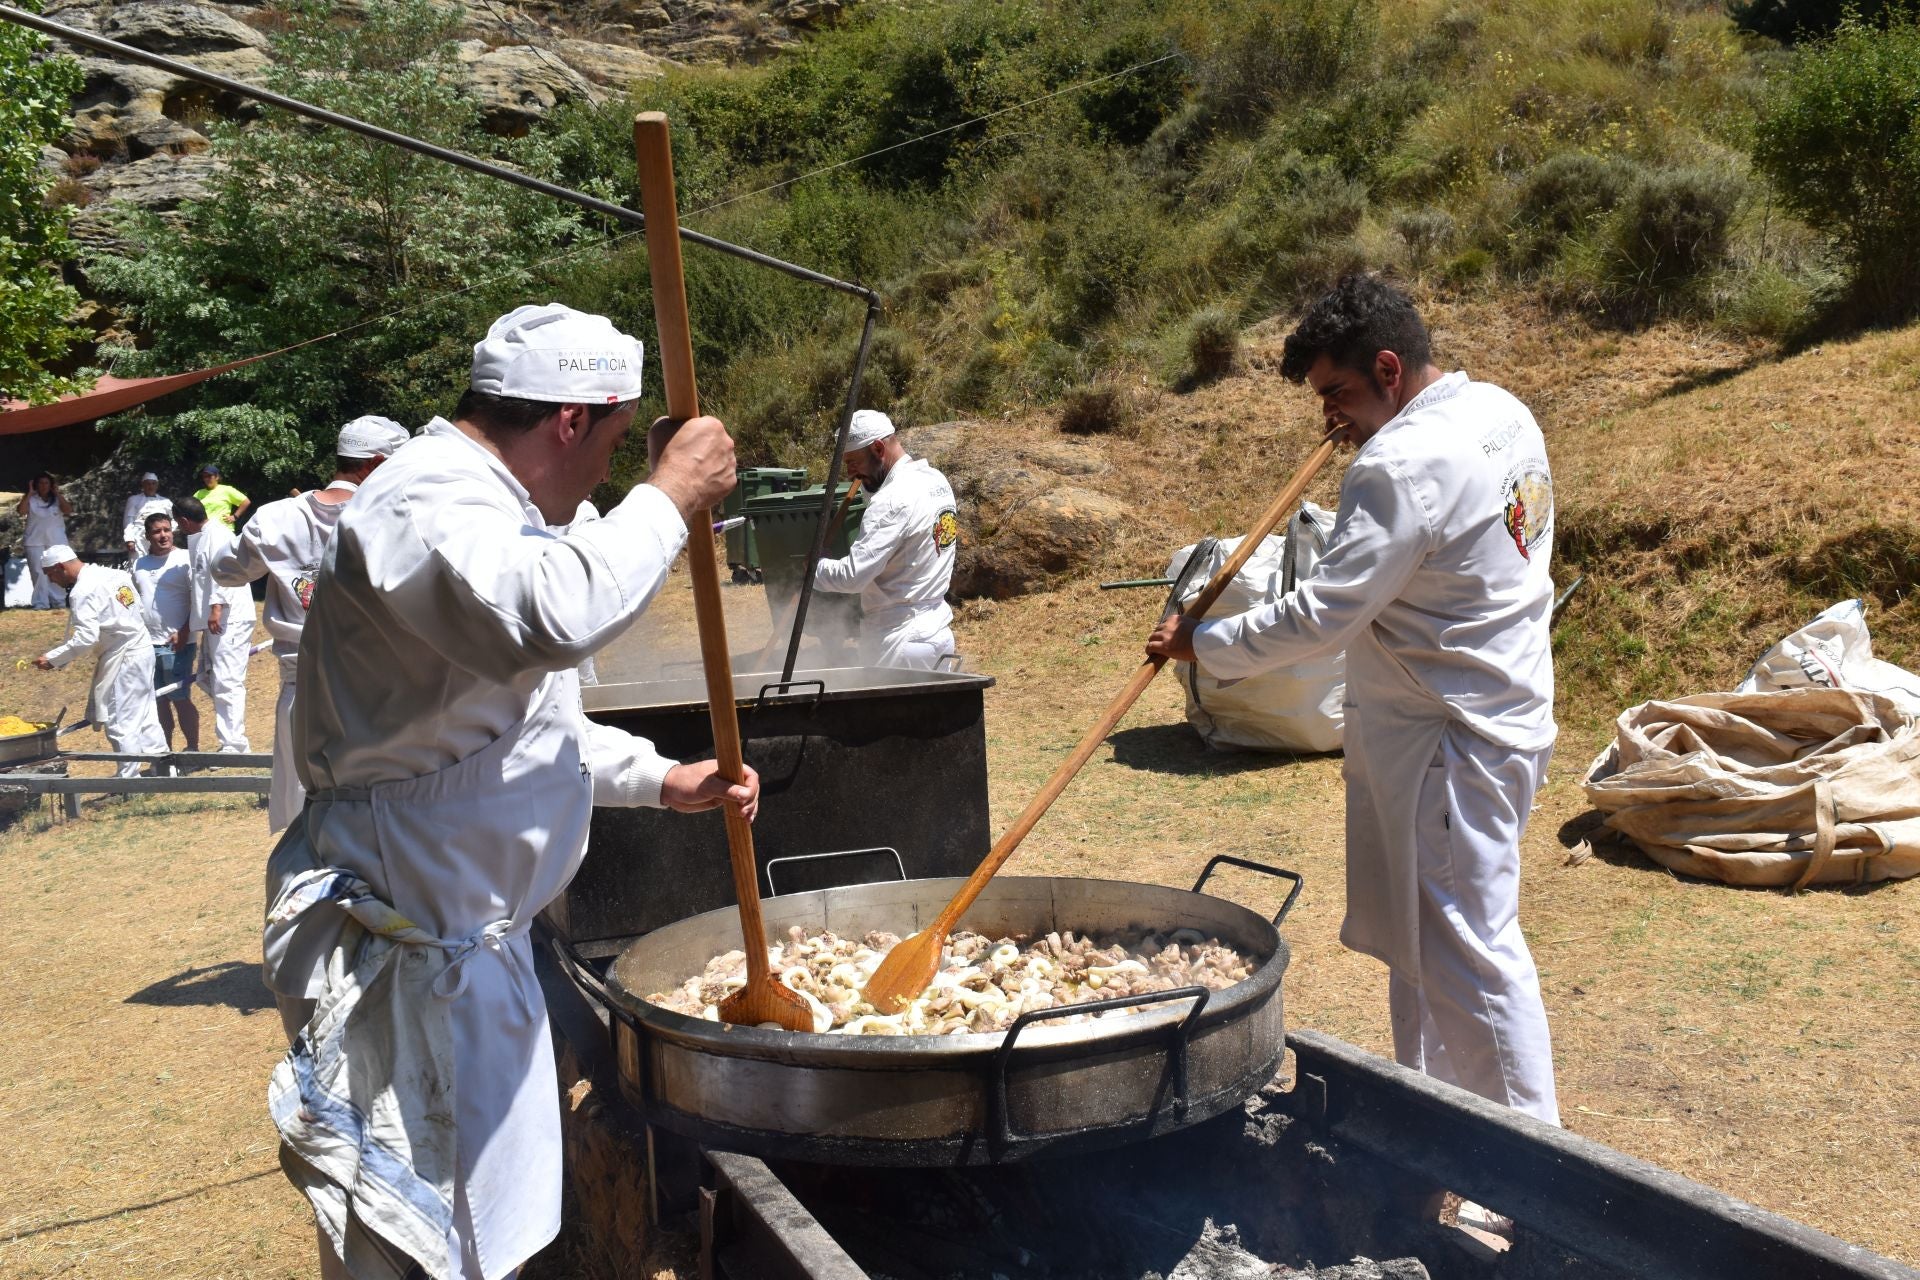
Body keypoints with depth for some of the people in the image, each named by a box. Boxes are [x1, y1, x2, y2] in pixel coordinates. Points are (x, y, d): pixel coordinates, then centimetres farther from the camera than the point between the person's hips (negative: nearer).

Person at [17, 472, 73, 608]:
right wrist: (29, 493, -9)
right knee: (39, 573, -3)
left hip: (57, 541, 1)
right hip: (35, 542, -1)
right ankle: (41, 603, -2)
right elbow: (21, 511, -13)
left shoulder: (58, 499, 6)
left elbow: (68, 510, -10)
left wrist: (58, 494, -7)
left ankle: (59, 601, 12)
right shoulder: (30, 499, 3)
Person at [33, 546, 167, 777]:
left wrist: (52, 658, -13)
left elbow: (85, 638, -22)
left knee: (119, 723, -1)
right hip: (142, 647, 9)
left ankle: (129, 779, 5)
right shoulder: (112, 573, 8)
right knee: (143, 715, 16)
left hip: (123, 658, -9)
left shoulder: (82, 591, -17)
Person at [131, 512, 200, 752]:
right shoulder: (139, 565, 13)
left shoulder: (184, 559, -5)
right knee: (159, 701, 10)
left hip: (176, 643, -6)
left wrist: (185, 631, -16)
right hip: (146, 643, 6)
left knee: (180, 698, -3)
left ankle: (193, 750, 7)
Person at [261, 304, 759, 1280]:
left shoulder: (477, 502, 16)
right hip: (399, 950, -11)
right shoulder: (426, 504, -20)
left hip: (471, 930, 11)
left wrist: (660, 779, 18)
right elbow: (556, 616, -43)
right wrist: (668, 496, -28)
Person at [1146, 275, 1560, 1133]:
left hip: (1453, 740, -11)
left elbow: (1323, 615, -24)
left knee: (1469, 949, -3)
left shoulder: (1405, 465, -22)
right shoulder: (1502, 413, 8)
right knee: (1416, 939, 18)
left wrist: (1203, 644, -13)